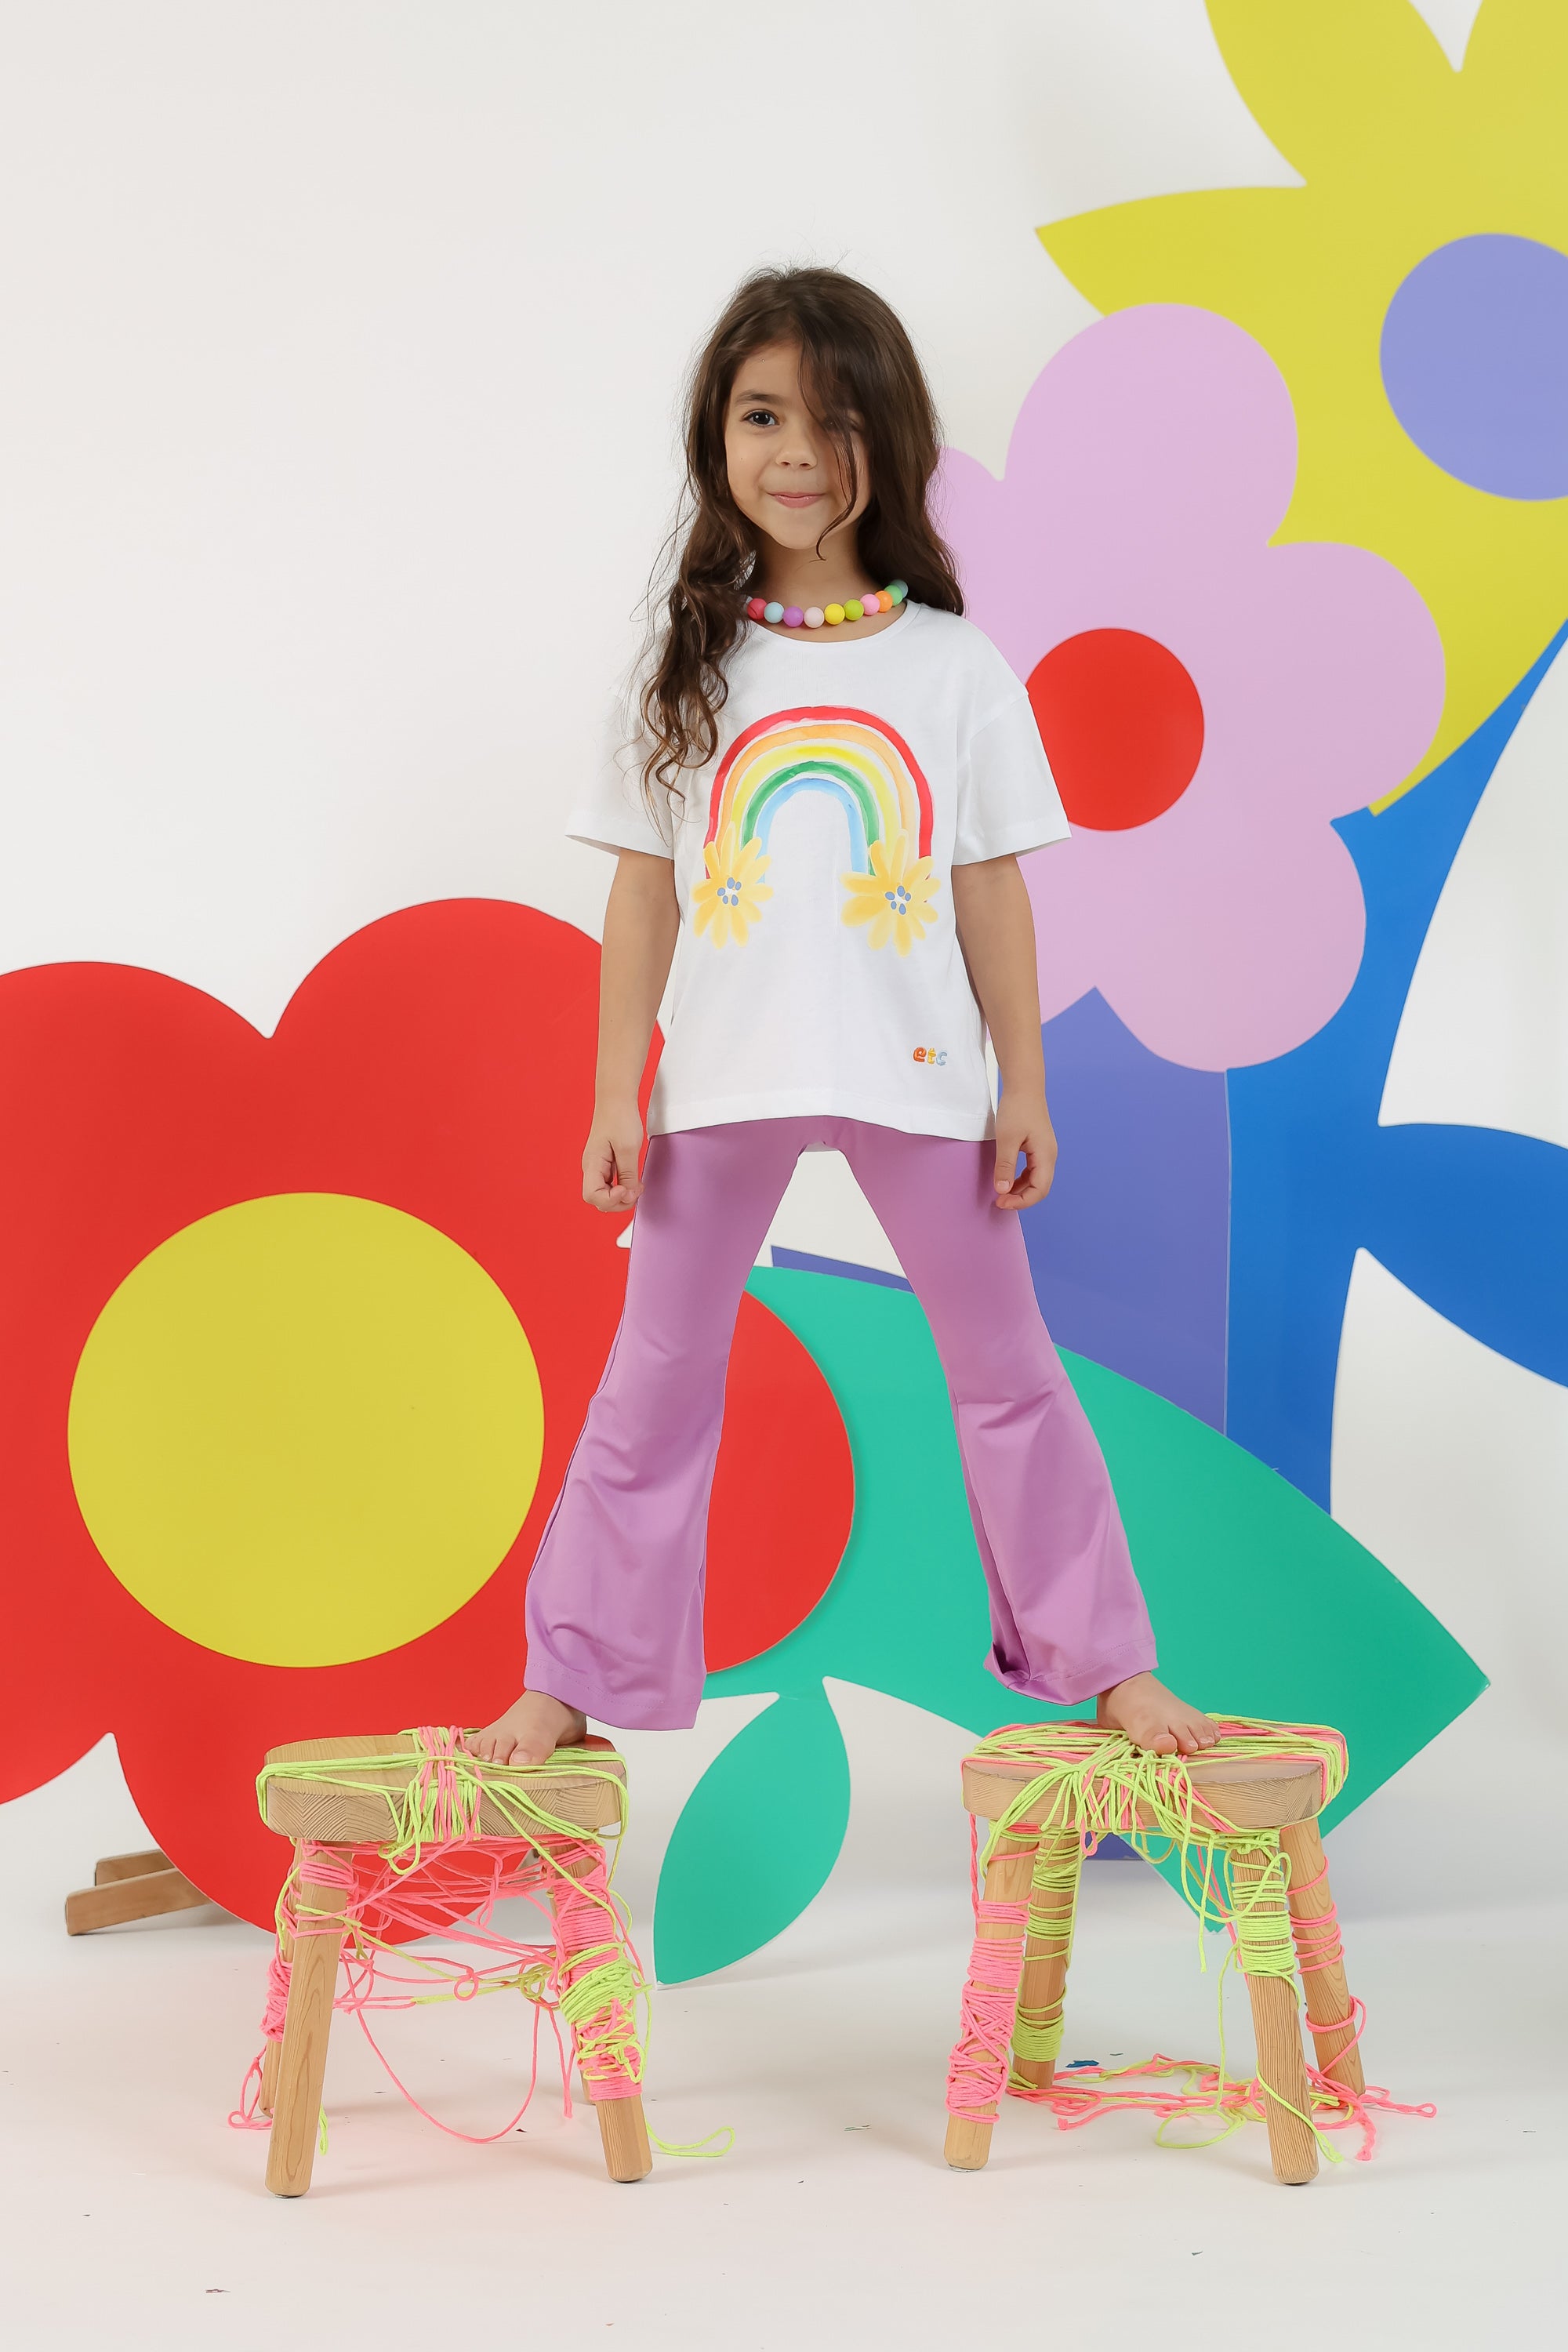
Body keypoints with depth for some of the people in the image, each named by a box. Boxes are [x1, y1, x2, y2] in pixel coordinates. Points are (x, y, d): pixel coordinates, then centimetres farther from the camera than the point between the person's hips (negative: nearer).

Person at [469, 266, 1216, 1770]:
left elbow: (991, 892, 2)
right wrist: (616, 1099, -2)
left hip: (916, 1078, 0)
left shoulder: (956, 670, -1)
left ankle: (1108, 1666, 23)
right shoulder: (691, 664, 1)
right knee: (654, 1388, 9)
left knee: (1005, 1369, 10)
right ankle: (566, 1687, 19)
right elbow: (643, 894, 2)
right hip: (724, 1080, 1)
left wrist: (1024, 1086, 1)